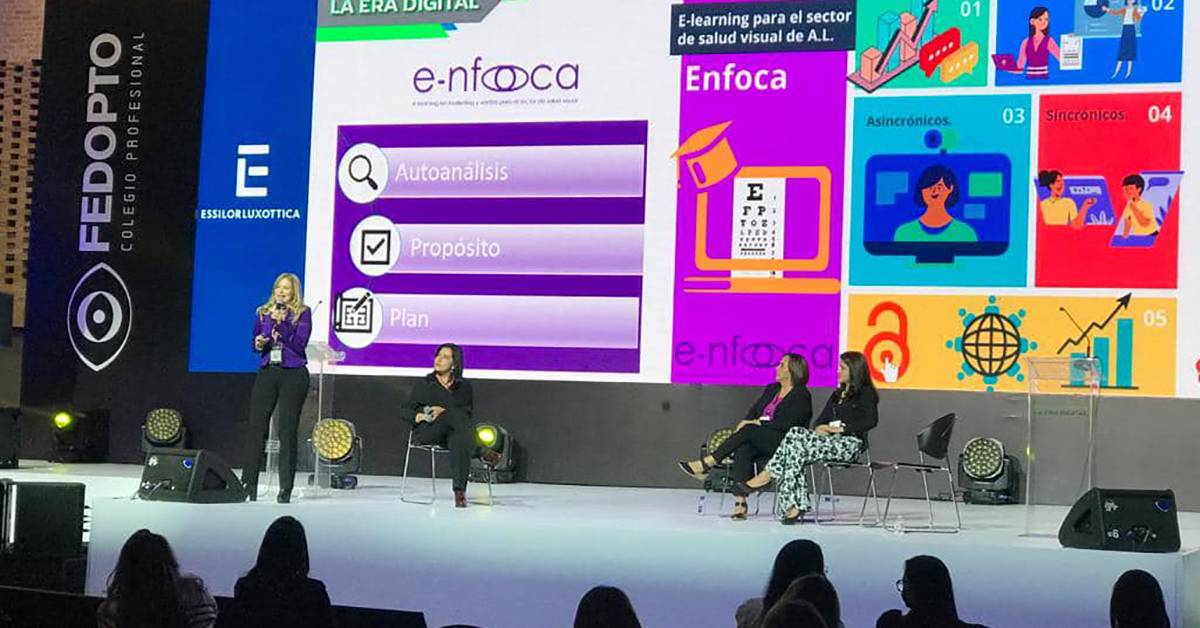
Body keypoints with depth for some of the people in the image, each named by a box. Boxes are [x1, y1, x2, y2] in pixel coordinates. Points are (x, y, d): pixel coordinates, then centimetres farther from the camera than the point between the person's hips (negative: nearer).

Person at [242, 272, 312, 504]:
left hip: (293, 374, -3)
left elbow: (299, 344, -8)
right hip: (267, 373, 3)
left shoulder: (303, 313, 3)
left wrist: (281, 324, -16)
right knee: (256, 428, -3)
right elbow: (255, 343, 15)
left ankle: (285, 489, 0)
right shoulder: (263, 312, 14)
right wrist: (259, 343, -7)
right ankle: (248, 484, 2)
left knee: (287, 431, -3)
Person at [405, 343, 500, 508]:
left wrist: (443, 411, -15)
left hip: (453, 431, 1)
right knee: (454, 414, -34)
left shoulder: (464, 386, 17)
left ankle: (459, 491, -46)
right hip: (425, 433, -1)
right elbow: (406, 411, 12)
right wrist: (418, 416, -12)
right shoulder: (424, 385, 17)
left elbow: (468, 412, 2)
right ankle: (480, 452, -33)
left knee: (459, 440, -39)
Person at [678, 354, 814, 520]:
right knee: (743, 449, -30)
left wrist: (757, 423, -14)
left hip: (784, 444, -6)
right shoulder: (771, 389, 22)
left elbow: (786, 424, -13)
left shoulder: (802, 396, -1)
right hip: (758, 441, 6)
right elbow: (752, 414, 17)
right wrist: (745, 424, -5)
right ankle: (740, 503, -40)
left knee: (749, 431, -31)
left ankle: (706, 464, -29)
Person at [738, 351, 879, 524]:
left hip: (850, 443, -7)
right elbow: (822, 419, 21)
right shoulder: (838, 394, 26)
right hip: (830, 440, 7)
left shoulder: (866, 393, 3)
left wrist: (841, 428, -16)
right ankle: (795, 505, -30)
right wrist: (818, 428, -4)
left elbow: (871, 420, -13)